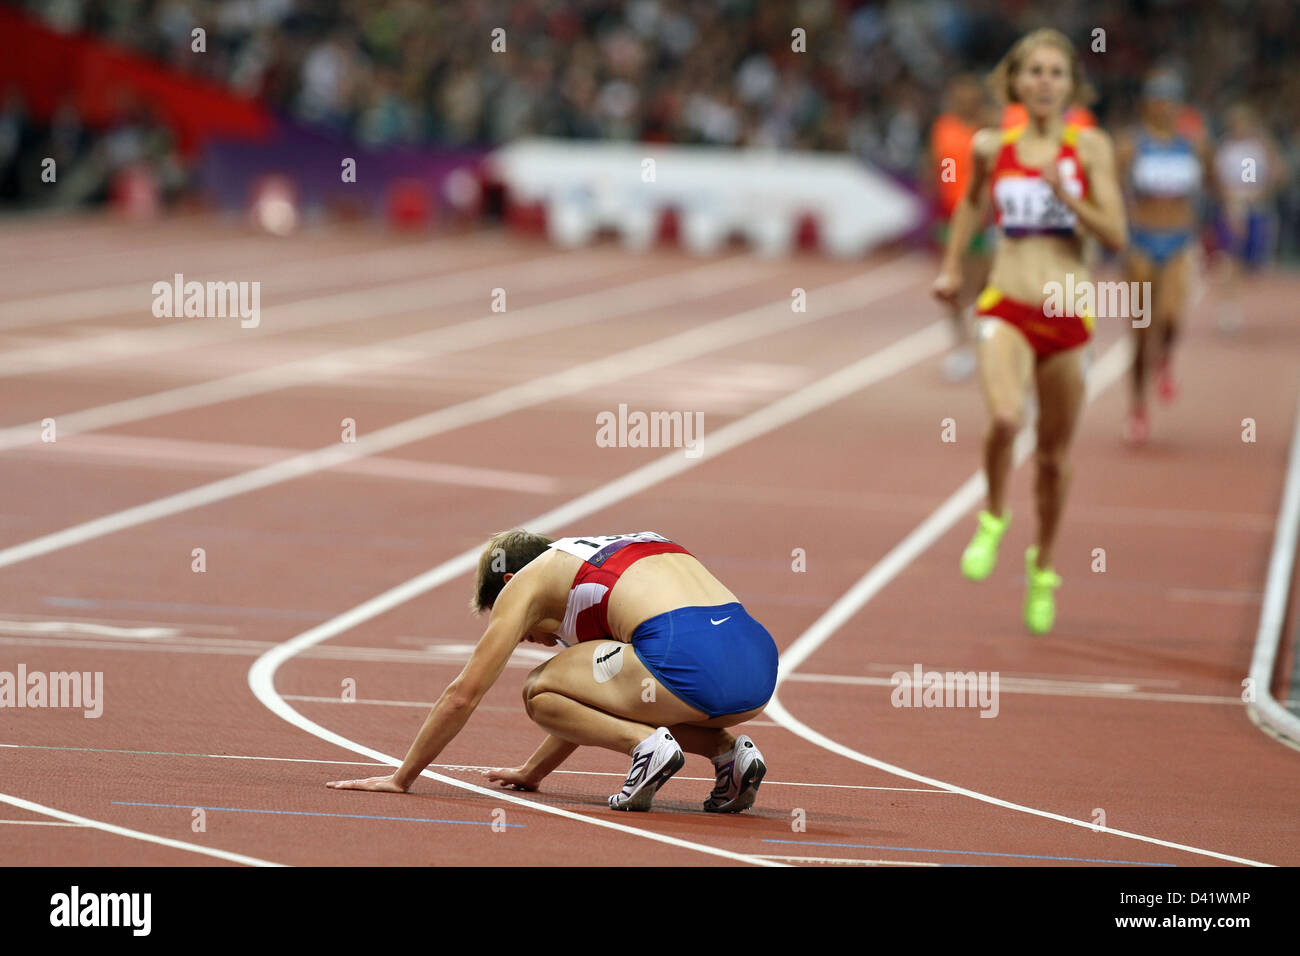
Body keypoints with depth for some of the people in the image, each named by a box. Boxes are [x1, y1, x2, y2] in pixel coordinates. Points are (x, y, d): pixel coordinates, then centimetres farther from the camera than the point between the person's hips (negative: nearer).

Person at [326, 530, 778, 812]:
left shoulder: (528, 580, 17)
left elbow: (463, 694, 18)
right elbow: (591, 700, 48)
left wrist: (401, 777, 27)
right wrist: (533, 772, 56)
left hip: (688, 656, -7)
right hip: (761, 659, 7)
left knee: (539, 691, 14)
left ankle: (647, 745, -7)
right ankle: (728, 749, 11)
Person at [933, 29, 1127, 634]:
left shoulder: (1090, 148, -2)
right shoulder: (992, 148, 4)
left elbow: (1116, 235, -6)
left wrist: (1066, 195, -19)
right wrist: (951, 266, 25)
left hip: (1066, 317, 0)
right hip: (1005, 310, 0)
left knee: (1054, 456, 9)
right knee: (1004, 418, -28)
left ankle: (1042, 566, 33)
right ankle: (993, 517, 2)